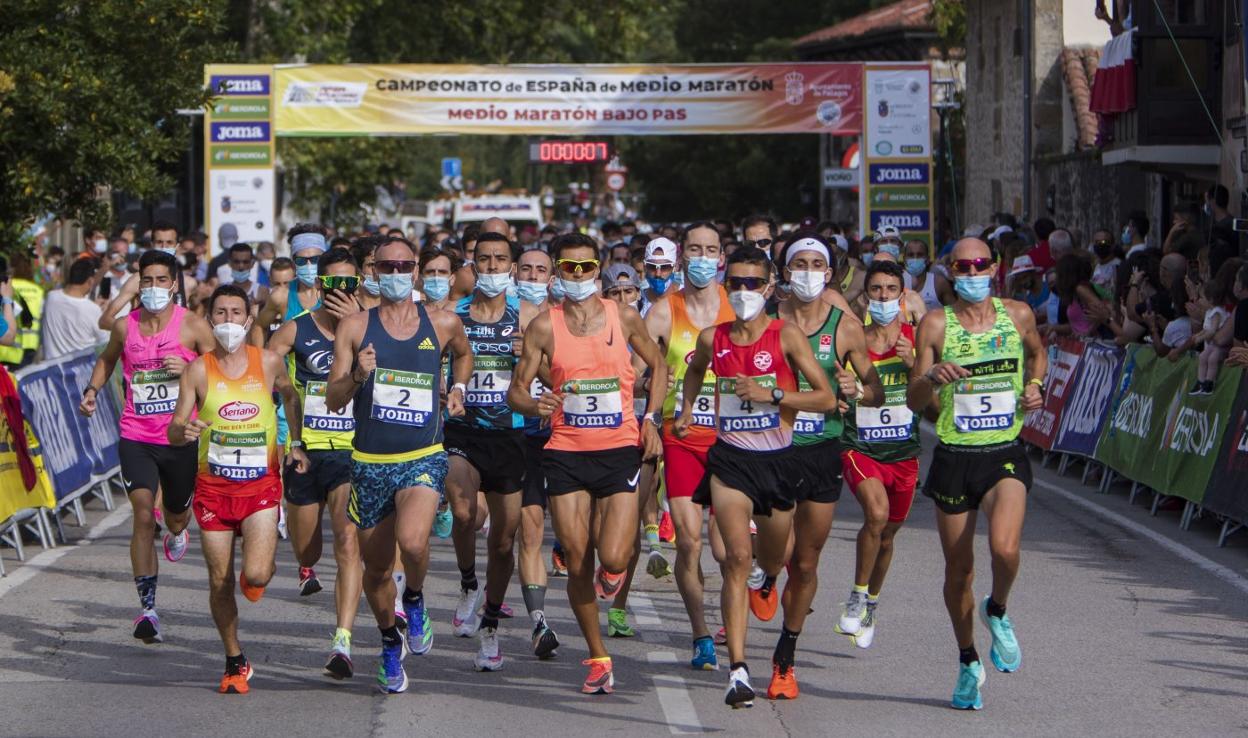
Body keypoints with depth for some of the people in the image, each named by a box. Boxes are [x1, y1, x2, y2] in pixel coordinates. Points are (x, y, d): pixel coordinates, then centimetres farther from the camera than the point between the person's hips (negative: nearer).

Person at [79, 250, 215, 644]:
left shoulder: (193, 326, -6)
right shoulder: (125, 326, 3)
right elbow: (108, 359, 24)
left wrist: (190, 370, -19)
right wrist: (92, 389, 8)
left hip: (181, 438, 0)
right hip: (136, 437, 0)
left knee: (176, 515, 17)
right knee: (143, 514, -16)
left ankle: (178, 531, 59)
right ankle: (148, 607, -17)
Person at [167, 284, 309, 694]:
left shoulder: (268, 362, -2)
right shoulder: (198, 371, -4)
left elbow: (291, 397, 19)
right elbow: (173, 432, -4)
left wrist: (297, 443, 9)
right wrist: (184, 430, -26)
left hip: (261, 484, -1)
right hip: (213, 486, 1)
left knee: (256, 576, -16)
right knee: (220, 582, 4)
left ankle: (262, 566, 22)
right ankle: (235, 661, 22)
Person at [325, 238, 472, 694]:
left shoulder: (443, 324, 4)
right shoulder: (355, 327, 0)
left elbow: (463, 353, 28)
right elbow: (332, 400, -2)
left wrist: (458, 389, 12)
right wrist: (357, 376, -20)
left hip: (423, 458, -1)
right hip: (369, 462, 1)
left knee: (412, 541, -29)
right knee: (375, 568, 10)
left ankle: (415, 597, 4)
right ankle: (390, 643, 37)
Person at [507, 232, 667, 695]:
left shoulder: (624, 318, 2)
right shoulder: (544, 327, 1)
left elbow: (657, 365, 17)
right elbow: (516, 391, 3)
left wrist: (650, 418, 4)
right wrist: (534, 405, -20)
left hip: (619, 449, -1)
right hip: (566, 453, 1)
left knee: (613, 558, -14)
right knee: (578, 565, 1)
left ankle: (613, 570, 25)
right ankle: (598, 658, 16)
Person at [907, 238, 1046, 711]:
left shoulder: (1018, 316, 3)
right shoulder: (936, 324, -3)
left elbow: (1038, 354, 26)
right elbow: (914, 401, -4)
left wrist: (1035, 386, 6)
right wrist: (931, 376, -25)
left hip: (1005, 456, 0)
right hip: (954, 458, 0)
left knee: (1004, 548, -24)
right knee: (958, 568, 8)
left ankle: (997, 612, 9)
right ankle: (969, 663, 29)